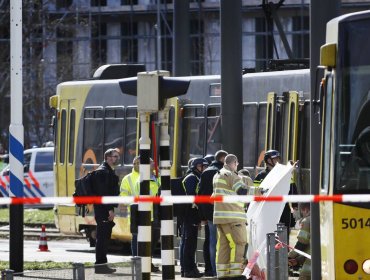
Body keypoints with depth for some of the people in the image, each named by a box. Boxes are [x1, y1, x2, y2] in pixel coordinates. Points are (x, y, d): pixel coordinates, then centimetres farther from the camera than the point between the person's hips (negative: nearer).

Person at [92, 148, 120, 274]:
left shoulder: (109, 171, 20)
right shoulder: (103, 172, -13)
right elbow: (103, 192, -21)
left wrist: (111, 209, 17)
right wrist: (110, 209, -22)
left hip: (106, 210, 10)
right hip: (103, 210, -10)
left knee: (104, 237, 12)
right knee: (102, 237, -9)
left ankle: (102, 264, 16)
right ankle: (100, 265, -8)